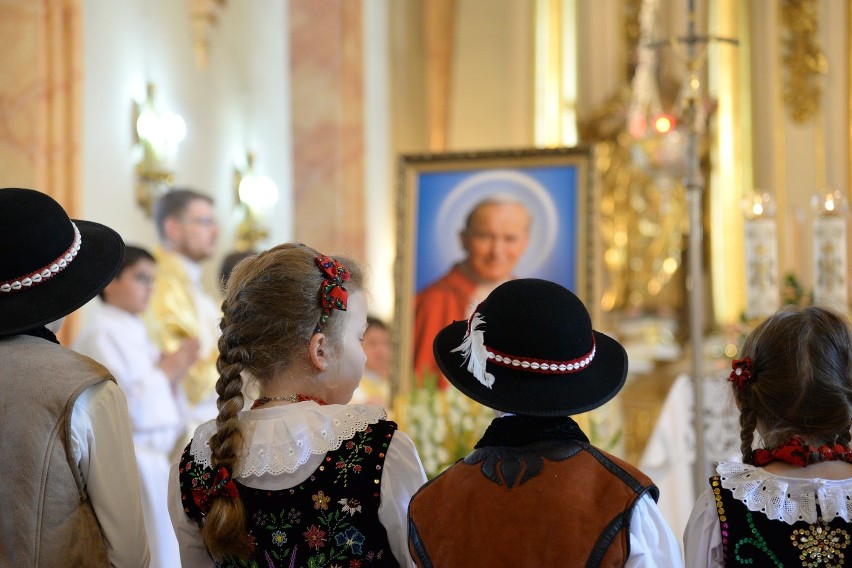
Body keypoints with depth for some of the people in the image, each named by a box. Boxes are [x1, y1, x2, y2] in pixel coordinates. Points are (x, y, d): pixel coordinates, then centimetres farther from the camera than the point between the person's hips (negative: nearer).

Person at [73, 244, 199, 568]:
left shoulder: (135, 333, 15)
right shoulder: (100, 333, -11)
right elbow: (120, 408, -19)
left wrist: (174, 375, 3)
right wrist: (164, 373, -8)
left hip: (153, 459, 8)